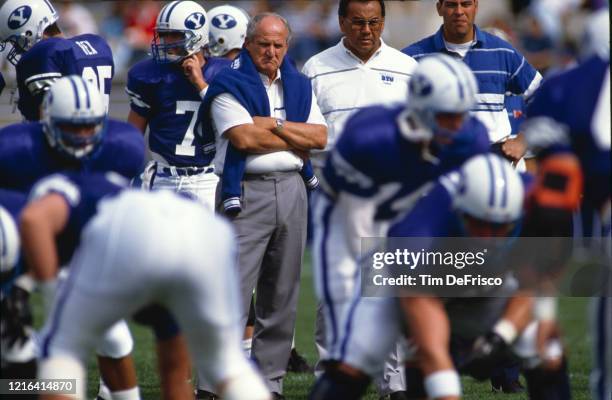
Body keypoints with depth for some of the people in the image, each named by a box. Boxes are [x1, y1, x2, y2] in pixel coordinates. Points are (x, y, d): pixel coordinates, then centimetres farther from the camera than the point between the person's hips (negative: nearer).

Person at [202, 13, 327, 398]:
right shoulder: (230, 85, -3)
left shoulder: (299, 86, 14)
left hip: (292, 190, 6)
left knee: (282, 295, 8)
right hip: (247, 192, -6)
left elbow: (321, 136, 4)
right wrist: (297, 139, -4)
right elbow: (244, 138, -16)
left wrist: (274, 125, -10)